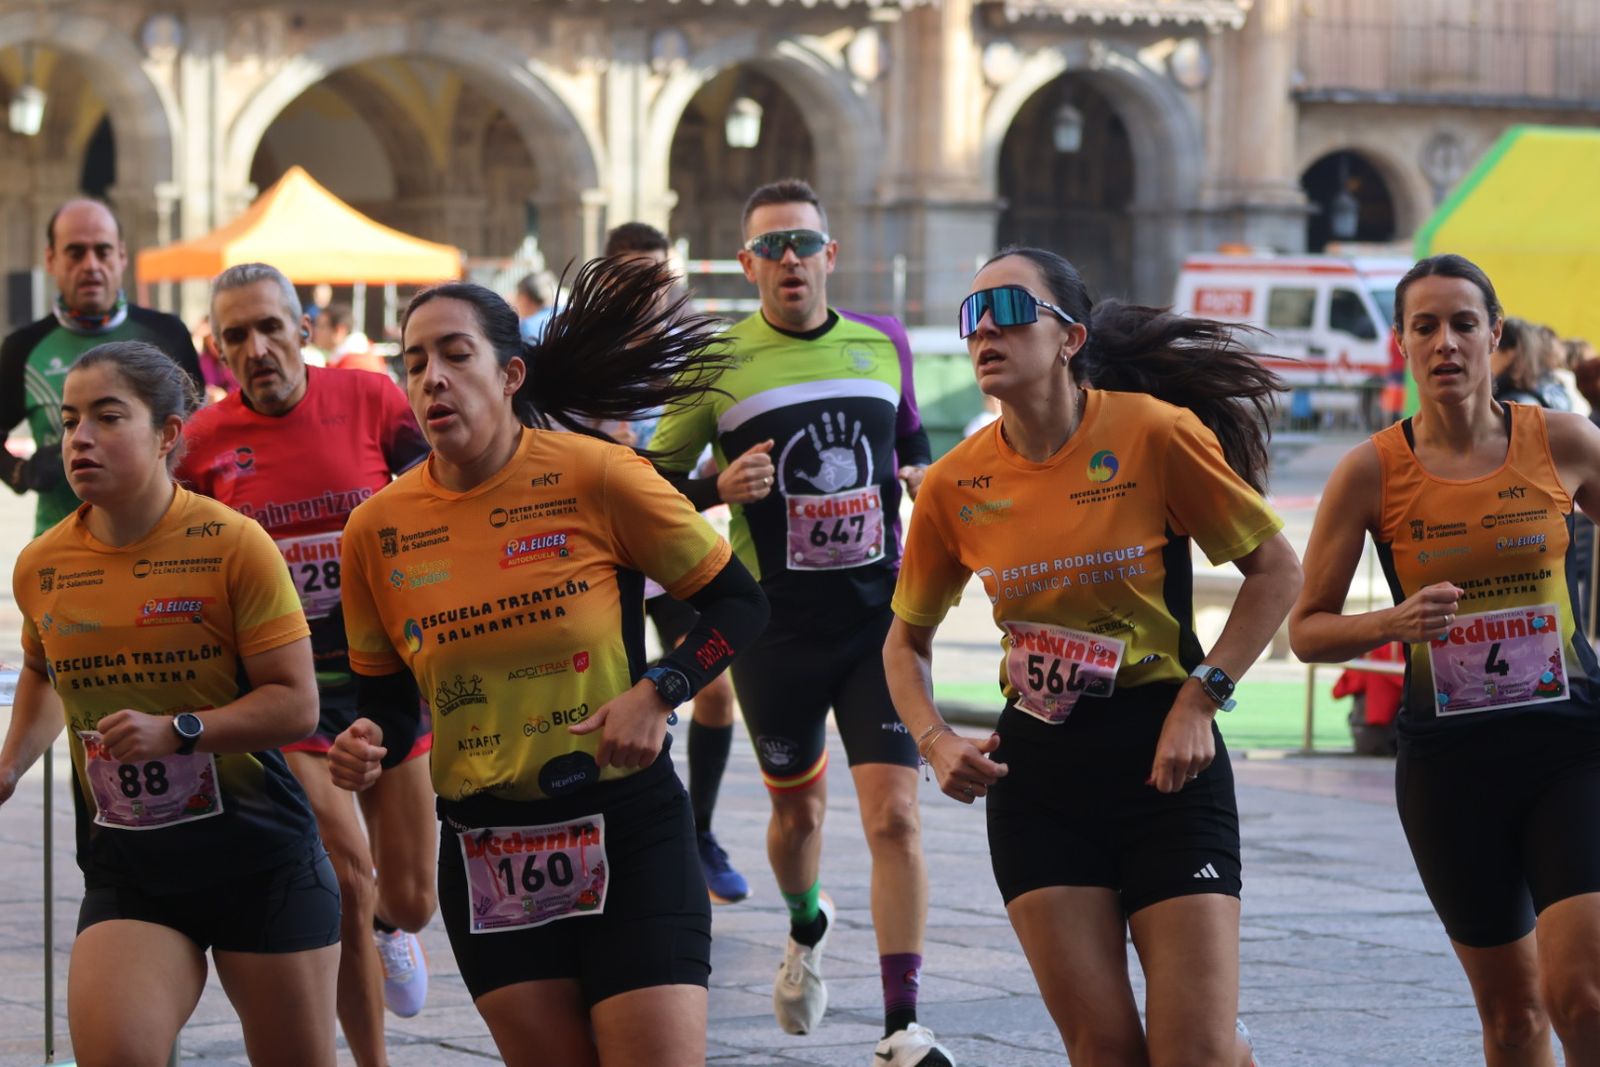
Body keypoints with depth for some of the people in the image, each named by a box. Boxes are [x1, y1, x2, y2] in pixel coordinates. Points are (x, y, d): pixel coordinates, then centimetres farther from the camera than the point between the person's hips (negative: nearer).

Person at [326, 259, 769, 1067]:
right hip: (486, 857, 3)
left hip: (629, 837, -3)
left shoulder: (596, 477, -9)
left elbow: (738, 603, 0)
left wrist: (659, 693, -15)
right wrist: (369, 745, -9)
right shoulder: (377, 530, 0)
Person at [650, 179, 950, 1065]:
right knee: (796, 805, 17)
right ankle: (806, 929, 51)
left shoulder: (884, 344, 5)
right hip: (775, 625, 0)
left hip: (880, 616, 1)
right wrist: (722, 488, -17)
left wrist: (924, 482, 4)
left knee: (894, 815, -12)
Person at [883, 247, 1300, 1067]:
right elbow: (906, 640, 15)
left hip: (1163, 760, -3)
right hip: (1036, 772, 3)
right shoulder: (955, 485, -1)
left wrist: (1200, 700, -10)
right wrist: (935, 741, -3)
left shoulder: (1154, 432, -11)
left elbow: (1276, 570, -2)